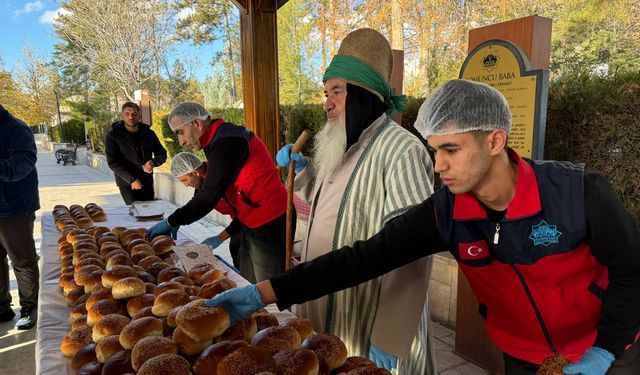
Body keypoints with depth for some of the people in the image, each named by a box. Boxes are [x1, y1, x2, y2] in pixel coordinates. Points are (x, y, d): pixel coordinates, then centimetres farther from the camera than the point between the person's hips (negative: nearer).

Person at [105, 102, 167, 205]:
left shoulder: (148, 133, 3)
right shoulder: (113, 135, -6)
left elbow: (162, 154, 8)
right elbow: (113, 162, -11)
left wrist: (153, 162, -15)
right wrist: (131, 180, -20)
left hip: (147, 183, 4)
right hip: (127, 183, -4)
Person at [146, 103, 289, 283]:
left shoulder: (226, 142, -19)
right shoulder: (223, 137, 14)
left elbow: (209, 195, -20)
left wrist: (171, 222, -10)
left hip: (268, 225, -10)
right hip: (255, 222, 10)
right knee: (250, 283, 16)